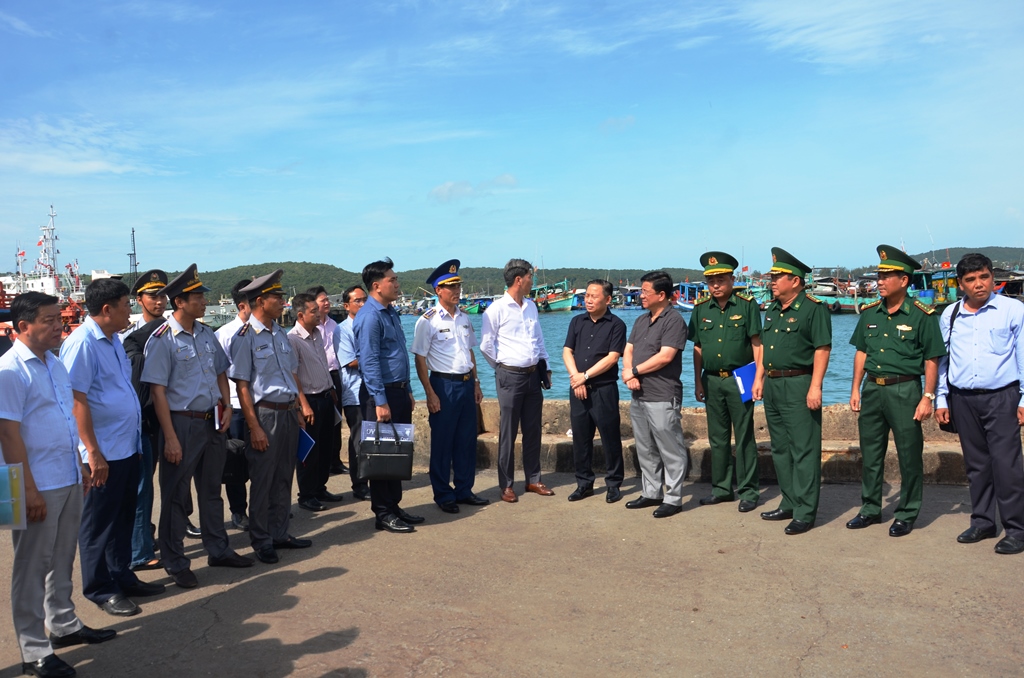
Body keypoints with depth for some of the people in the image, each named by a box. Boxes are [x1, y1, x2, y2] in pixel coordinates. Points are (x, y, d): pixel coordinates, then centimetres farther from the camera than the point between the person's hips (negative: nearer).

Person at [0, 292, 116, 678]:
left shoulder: (55, 364, 11)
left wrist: (79, 465, 17)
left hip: (68, 480, 8)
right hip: (39, 487, -8)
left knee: (63, 559, 19)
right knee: (32, 567, 4)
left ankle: (64, 624, 34)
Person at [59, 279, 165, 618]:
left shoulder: (113, 340, 12)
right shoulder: (82, 343, -16)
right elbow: (76, 401, -19)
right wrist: (93, 452, -19)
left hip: (127, 447, 9)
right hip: (103, 451, -9)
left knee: (124, 517, 18)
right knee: (99, 523, 5)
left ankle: (122, 577, 31)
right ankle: (100, 589, 18)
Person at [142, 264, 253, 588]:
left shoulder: (207, 334, 7)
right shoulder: (163, 340, -13)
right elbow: (157, 390, -14)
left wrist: (226, 408, 2)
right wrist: (170, 437, -17)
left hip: (212, 422, 7)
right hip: (183, 424, -6)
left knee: (212, 489, 18)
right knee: (176, 495, 5)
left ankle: (218, 549, 31)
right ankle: (175, 563, 17)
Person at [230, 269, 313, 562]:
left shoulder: (280, 333, 11)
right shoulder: (246, 337, -11)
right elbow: (242, 385, -13)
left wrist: (297, 412, 12)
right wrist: (254, 427, -16)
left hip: (288, 412, 7)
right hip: (265, 414, -7)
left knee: (284, 478, 15)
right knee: (262, 481, 4)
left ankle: (280, 534, 27)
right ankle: (261, 541, 18)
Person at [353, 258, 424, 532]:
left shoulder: (391, 312, 14)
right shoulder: (370, 317, -15)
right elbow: (369, 362, -19)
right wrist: (380, 401, -21)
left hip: (399, 392, 9)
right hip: (381, 394, -9)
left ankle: (394, 507, 25)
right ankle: (383, 514, 10)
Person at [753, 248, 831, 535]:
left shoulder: (813, 309, -10)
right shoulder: (772, 310, 14)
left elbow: (822, 349, -15)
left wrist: (815, 387, -20)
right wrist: (759, 379, 15)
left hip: (798, 385, -9)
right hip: (772, 385, 9)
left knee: (804, 451, -3)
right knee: (780, 449, 14)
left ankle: (805, 513, 2)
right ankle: (789, 504, 25)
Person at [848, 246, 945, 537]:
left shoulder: (922, 316, -7)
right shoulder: (869, 313, 7)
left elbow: (931, 360, -6)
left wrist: (927, 397, -11)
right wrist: (856, 389, 9)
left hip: (904, 390, -5)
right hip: (872, 389, 5)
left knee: (909, 456, 4)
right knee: (870, 453, 12)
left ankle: (907, 514, 17)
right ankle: (870, 509, 25)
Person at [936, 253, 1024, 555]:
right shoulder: (949, 316, 9)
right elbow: (941, 359, 13)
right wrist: (941, 399, 10)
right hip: (962, 400, 4)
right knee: (976, 464, 12)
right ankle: (982, 522, 24)